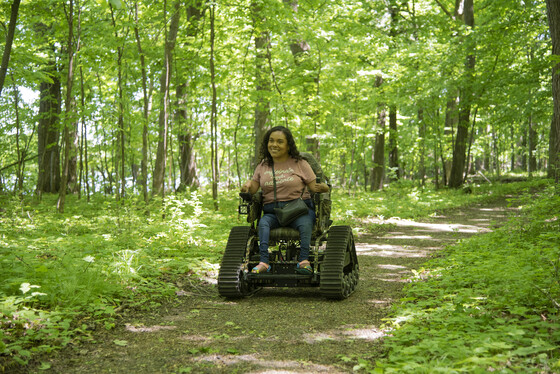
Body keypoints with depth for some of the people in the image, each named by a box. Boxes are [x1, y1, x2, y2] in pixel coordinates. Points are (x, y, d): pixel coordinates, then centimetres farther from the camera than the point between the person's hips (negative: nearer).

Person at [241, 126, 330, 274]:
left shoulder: (299, 163, 5)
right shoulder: (263, 166, 15)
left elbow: (313, 186, 1)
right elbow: (253, 188, 9)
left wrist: (322, 187, -23)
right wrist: (248, 185, -15)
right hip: (272, 212, 2)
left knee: (305, 224, -35)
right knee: (263, 223, -30)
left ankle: (304, 261, -41)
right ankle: (263, 262, -42)